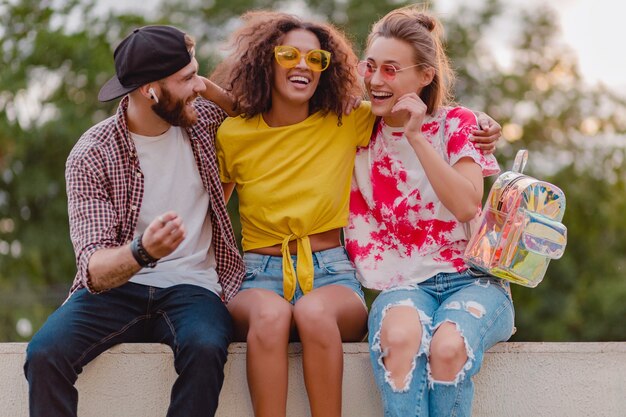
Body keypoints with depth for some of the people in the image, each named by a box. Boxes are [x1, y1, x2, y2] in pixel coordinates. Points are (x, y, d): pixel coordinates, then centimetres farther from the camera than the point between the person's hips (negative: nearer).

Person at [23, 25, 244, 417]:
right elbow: (95, 270, -16)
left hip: (192, 287, 1)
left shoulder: (202, 120, 4)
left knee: (205, 348, -35)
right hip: (116, 287, -1)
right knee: (45, 354, -31)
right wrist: (143, 252, -37)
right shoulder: (91, 156, -8)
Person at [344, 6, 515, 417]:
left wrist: (416, 137, -14)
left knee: (447, 345, -36)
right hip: (404, 284, 1)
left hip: (471, 278, -1)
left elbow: (467, 206, -11)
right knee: (400, 335, -37)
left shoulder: (456, 124, 5)